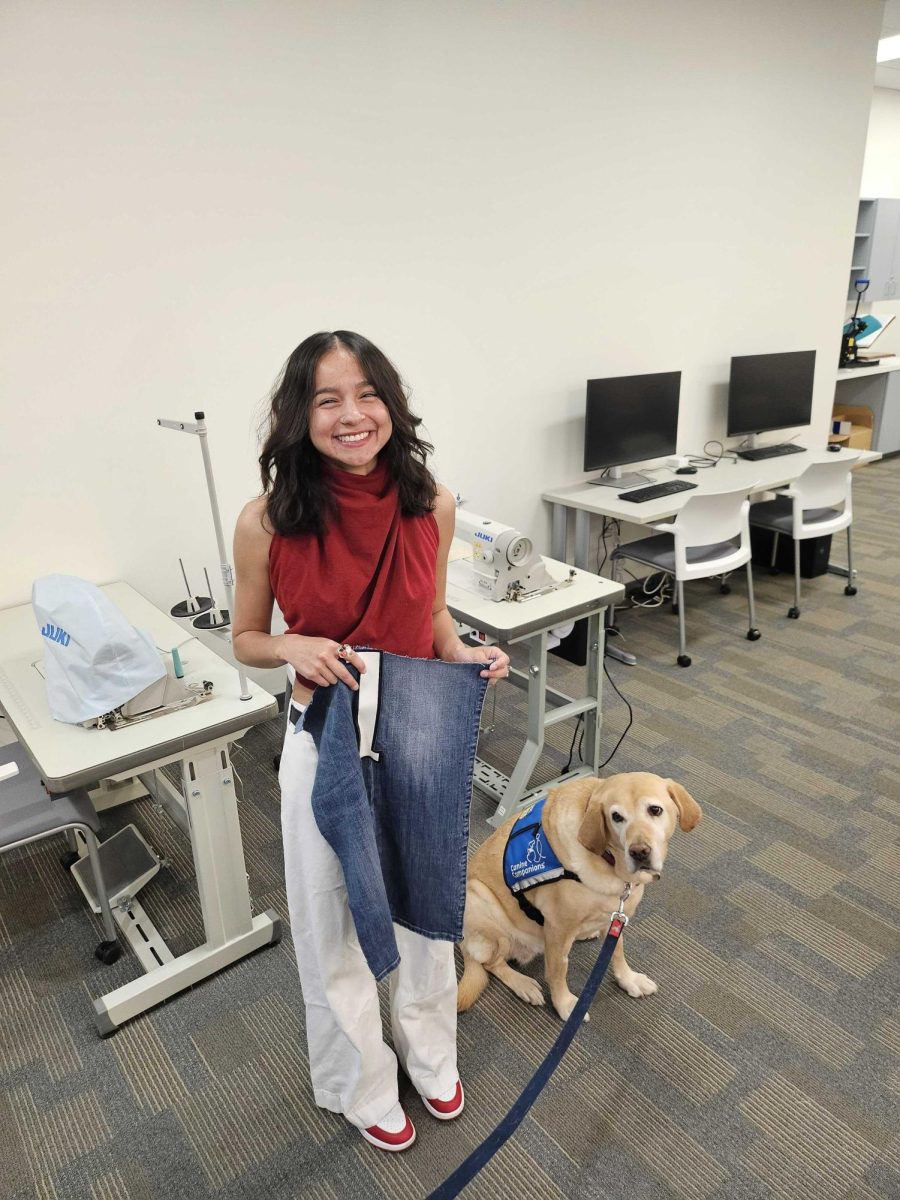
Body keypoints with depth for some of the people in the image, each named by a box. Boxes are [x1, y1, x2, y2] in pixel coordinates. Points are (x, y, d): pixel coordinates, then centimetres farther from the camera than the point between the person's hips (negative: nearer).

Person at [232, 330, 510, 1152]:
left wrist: (464, 656, -14)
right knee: (333, 922, 16)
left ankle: (429, 1054, 53)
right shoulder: (268, 521, -17)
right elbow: (246, 640, -3)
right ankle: (361, 1084, 47)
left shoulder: (432, 504, -10)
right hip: (326, 742, -2)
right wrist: (296, 648, -23)